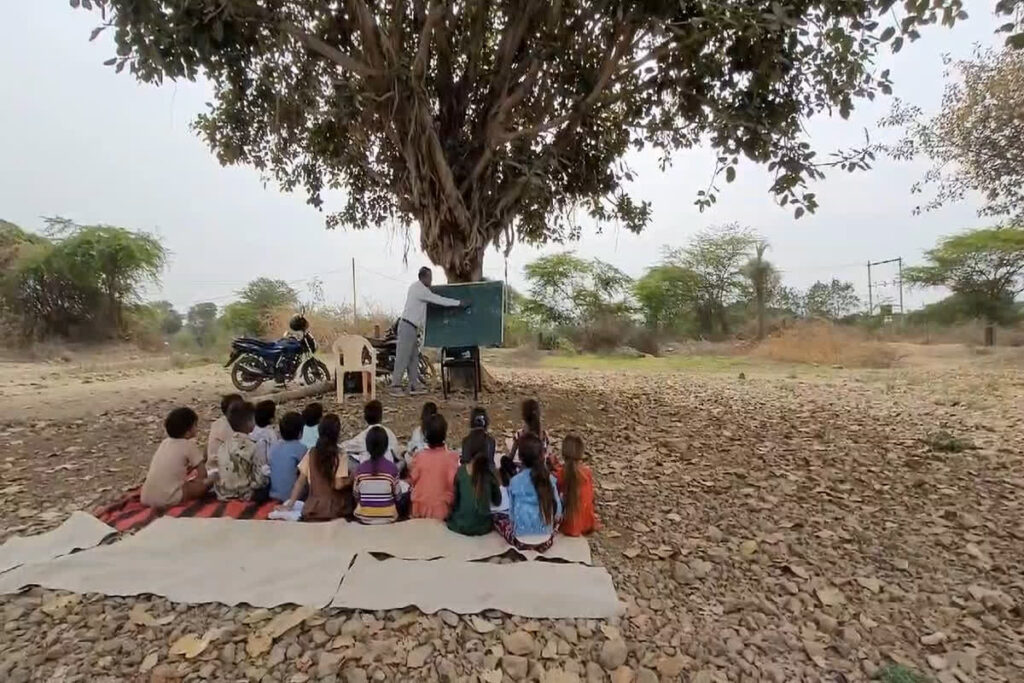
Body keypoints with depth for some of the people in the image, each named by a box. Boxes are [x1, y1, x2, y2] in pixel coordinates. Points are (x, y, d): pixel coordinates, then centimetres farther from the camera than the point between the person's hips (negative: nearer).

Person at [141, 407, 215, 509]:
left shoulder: (165, 442, 13)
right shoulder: (189, 445, -7)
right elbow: (203, 475, -4)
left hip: (146, 498, 7)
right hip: (167, 499, -7)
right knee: (209, 480, 0)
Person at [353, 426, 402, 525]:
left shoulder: (361, 467, -9)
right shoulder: (392, 468, -13)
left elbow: (356, 495, 1)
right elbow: (397, 495, -5)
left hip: (364, 518, 2)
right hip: (388, 518, -2)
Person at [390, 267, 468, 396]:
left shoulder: (415, 287, 14)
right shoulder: (420, 290, -16)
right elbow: (439, 300, -17)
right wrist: (459, 303, -13)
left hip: (411, 327, 10)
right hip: (408, 327, -10)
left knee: (414, 357, 9)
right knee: (403, 357, -6)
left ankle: (414, 385, 12)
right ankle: (395, 386, -2)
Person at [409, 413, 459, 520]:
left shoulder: (420, 456, -10)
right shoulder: (451, 457, -17)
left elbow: (412, 480, 1)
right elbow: (454, 483, -14)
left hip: (420, 509, 2)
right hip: (442, 510, -2)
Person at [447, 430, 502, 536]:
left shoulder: (460, 471, -10)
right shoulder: (490, 473, -9)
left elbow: (454, 501, -3)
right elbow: (497, 502, 3)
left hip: (459, 526, 0)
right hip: (482, 527, 0)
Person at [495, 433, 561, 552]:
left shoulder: (515, 481, -11)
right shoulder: (550, 479, -7)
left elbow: (512, 514, -3)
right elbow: (558, 512, 0)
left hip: (522, 541, -2)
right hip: (546, 541, 2)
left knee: (497, 519, 24)